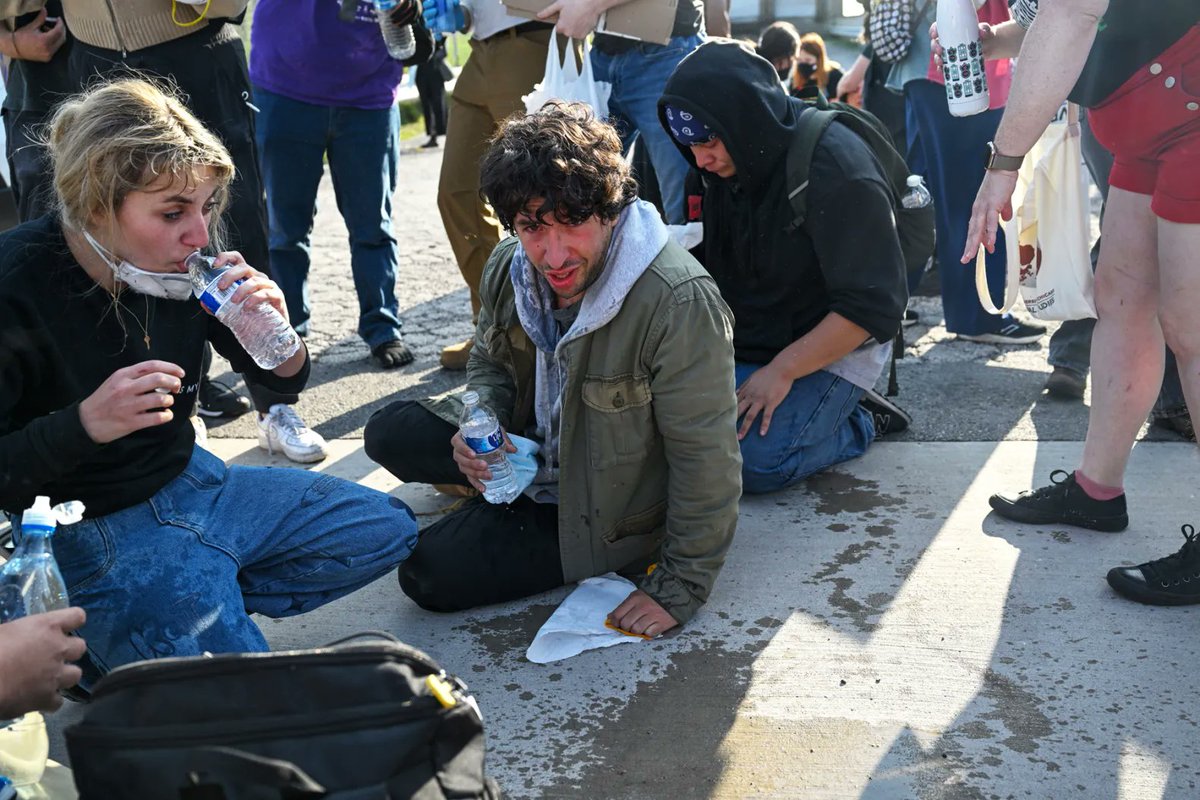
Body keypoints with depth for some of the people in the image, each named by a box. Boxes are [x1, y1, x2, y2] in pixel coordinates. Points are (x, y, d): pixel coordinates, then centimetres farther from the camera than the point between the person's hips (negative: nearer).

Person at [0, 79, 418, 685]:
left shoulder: (187, 260, -7)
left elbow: (284, 381, 4)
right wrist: (84, 424, -35)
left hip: (192, 483, 7)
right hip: (90, 533, -7)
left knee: (387, 527, 8)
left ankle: (201, 599, 4)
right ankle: (107, 646, 6)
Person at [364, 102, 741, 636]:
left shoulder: (680, 304, -34)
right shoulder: (510, 267, -11)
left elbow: (705, 462, -28)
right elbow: (490, 366, 9)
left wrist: (679, 588, -24)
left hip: (605, 508, -6)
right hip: (534, 447, 7)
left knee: (429, 574, -13)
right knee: (389, 435, -2)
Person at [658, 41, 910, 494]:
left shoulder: (837, 170, -23)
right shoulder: (722, 166, -1)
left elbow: (874, 305, -23)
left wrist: (782, 370, -23)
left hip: (833, 349, -8)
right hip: (745, 341, 8)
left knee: (755, 463, -26)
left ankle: (859, 423, 4)